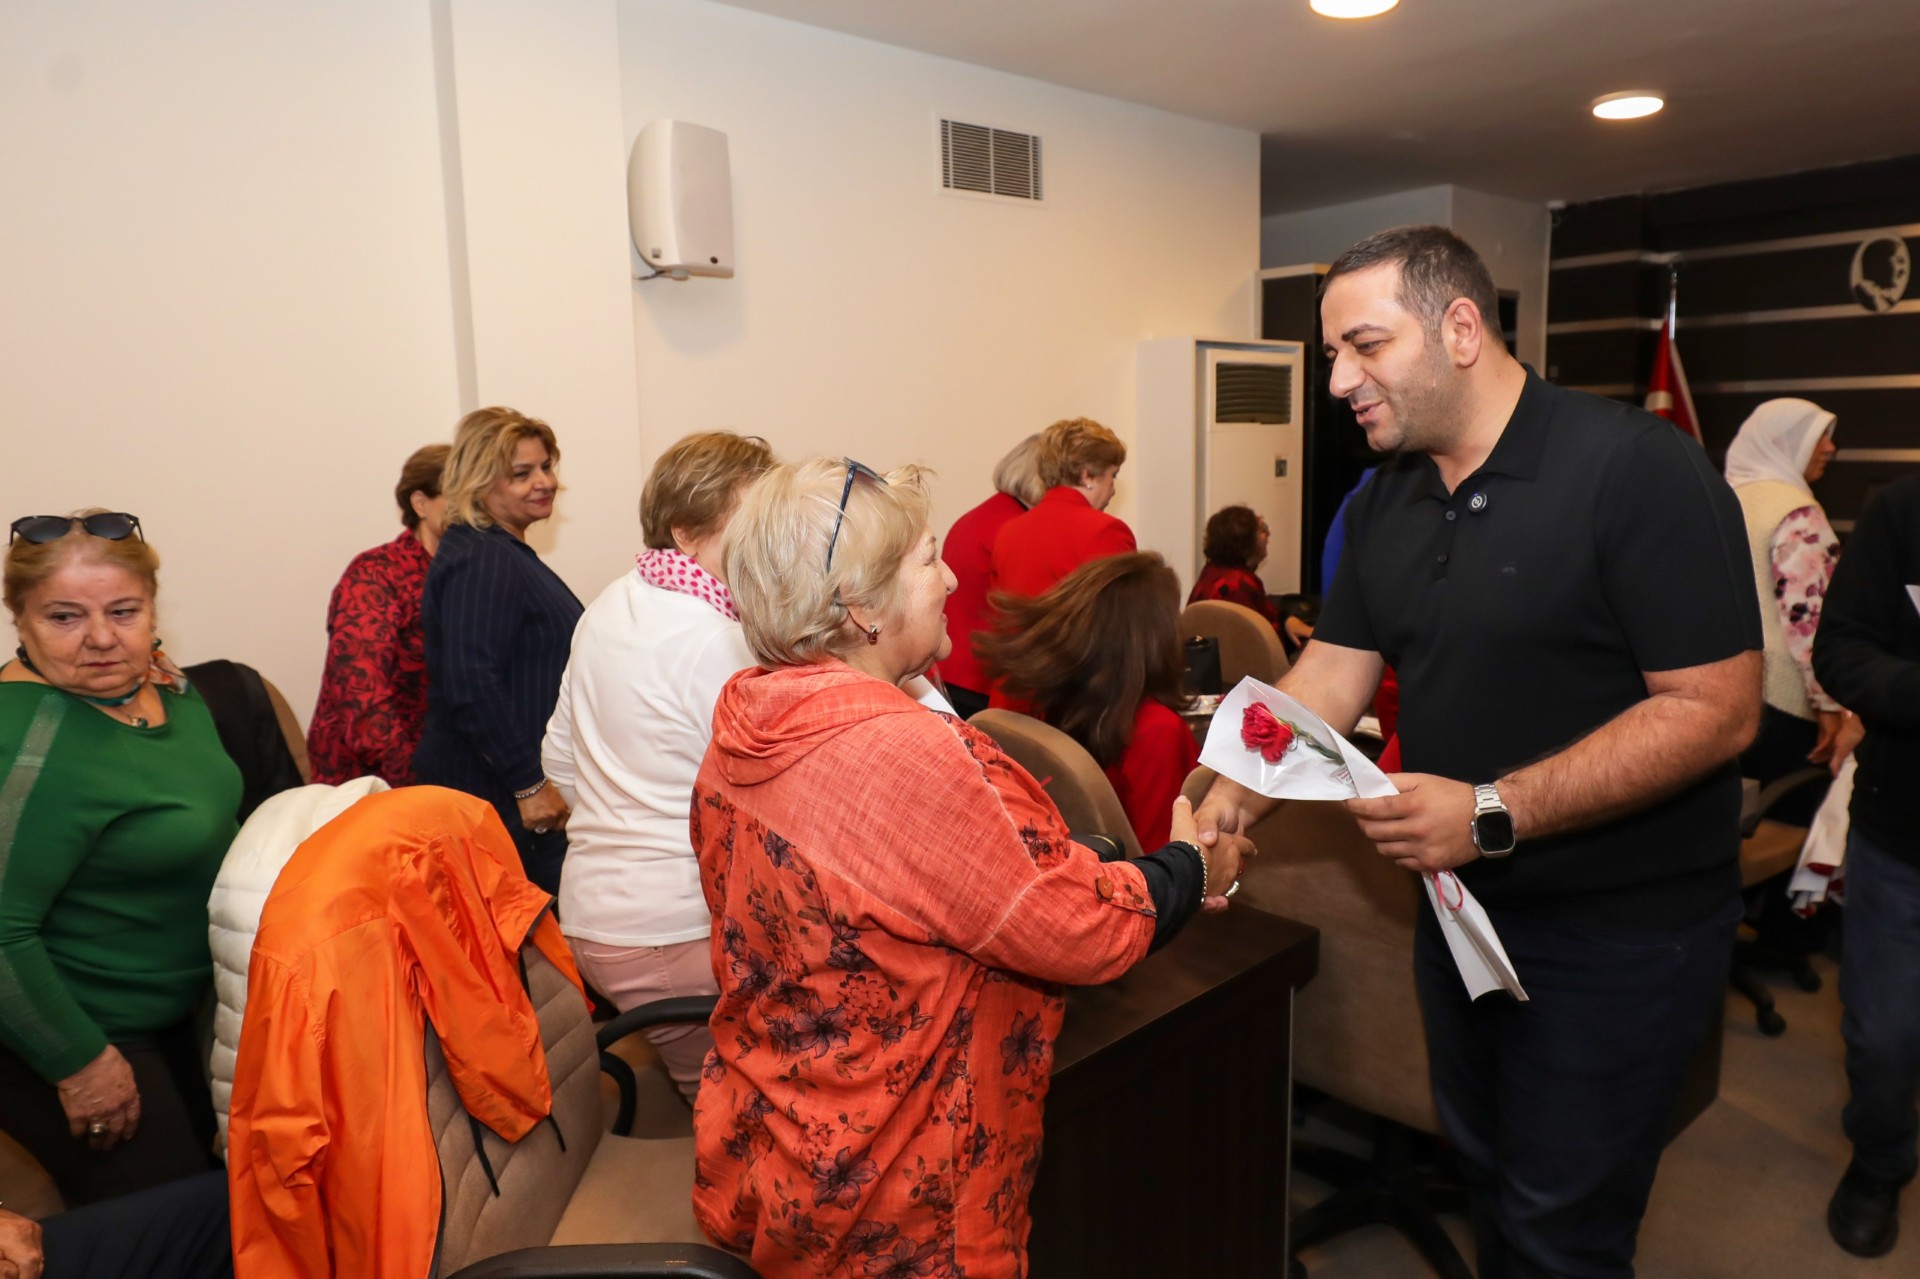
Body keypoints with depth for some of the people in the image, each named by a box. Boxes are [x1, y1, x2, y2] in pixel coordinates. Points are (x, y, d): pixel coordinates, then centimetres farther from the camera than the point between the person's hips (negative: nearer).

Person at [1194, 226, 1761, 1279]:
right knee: (1485, 1173, 24)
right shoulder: (1386, 499, 3)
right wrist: (1241, 787, -15)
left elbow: (1718, 709, -23)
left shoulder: (1636, 469, -20)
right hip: (1461, 906, 6)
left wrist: (1492, 815, -30)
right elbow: (1335, 669, 2)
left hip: (1619, 928, -6)